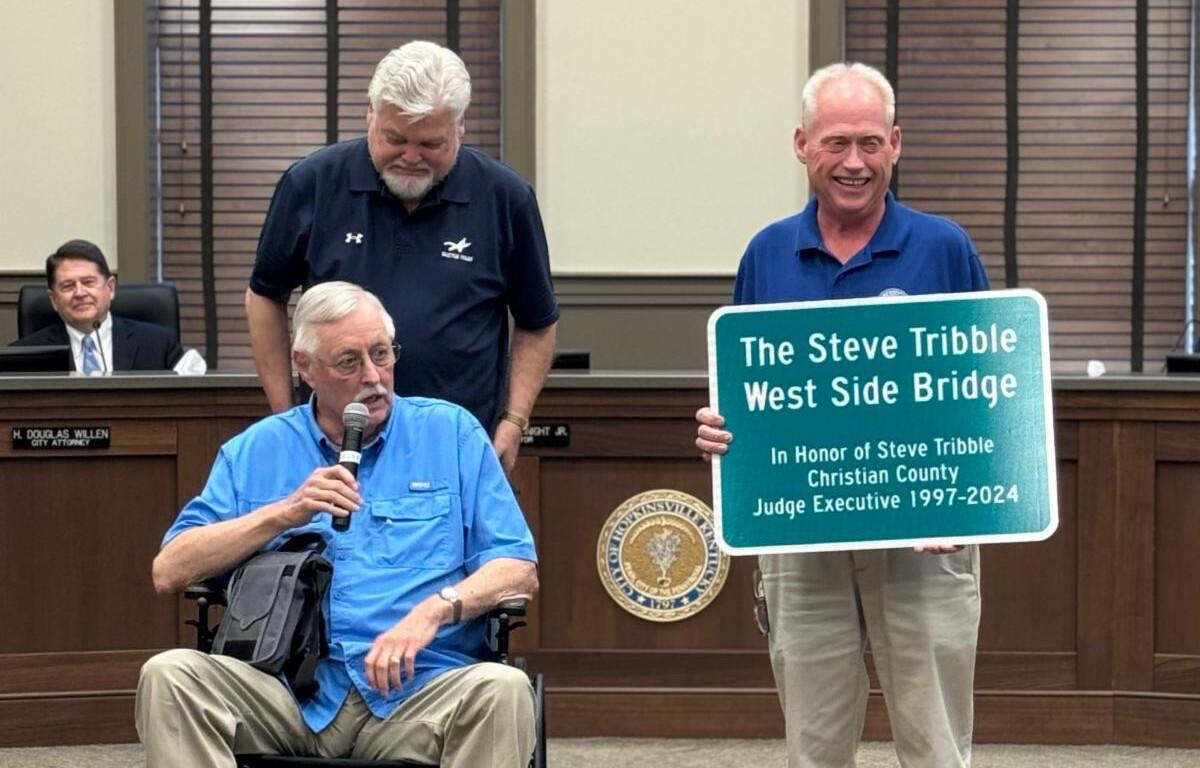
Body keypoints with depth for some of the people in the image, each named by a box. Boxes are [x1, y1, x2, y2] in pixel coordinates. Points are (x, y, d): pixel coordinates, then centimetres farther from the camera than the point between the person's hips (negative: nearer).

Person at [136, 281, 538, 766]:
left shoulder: (450, 433, 12)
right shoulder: (257, 450, 14)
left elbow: (518, 568, 4)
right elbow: (168, 573, 6)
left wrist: (433, 610, -14)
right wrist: (285, 513, -4)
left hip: (413, 691, -1)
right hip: (288, 690, 1)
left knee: (503, 689, -32)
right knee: (169, 676, -25)